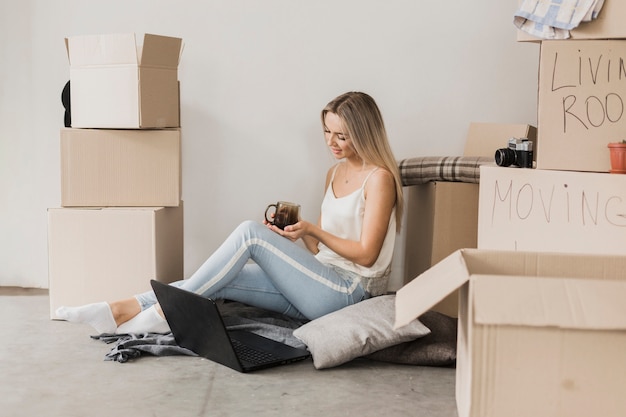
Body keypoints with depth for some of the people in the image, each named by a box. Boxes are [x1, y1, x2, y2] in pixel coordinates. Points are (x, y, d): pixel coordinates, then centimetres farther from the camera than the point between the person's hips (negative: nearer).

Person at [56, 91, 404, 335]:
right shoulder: (335, 173, 17)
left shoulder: (379, 178, -8)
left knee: (251, 232, -22)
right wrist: (295, 235, -3)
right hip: (318, 283, 7)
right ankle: (120, 311, -15)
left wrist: (313, 230, -14)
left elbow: (366, 254, -12)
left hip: (349, 290, -7)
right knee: (220, 283, -13)